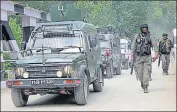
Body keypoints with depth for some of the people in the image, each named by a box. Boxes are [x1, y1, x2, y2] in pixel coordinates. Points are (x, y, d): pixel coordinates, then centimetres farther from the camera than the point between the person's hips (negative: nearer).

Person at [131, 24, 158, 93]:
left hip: (147, 57, -1)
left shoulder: (150, 37, 3)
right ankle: (142, 82, 31)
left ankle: (145, 87, -4)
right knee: (139, 72, 2)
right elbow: (133, 46, 6)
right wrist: (132, 55, 1)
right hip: (139, 57, 1)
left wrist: (156, 54, -13)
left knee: (146, 72, -8)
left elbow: (155, 46, -1)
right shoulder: (137, 36, 4)